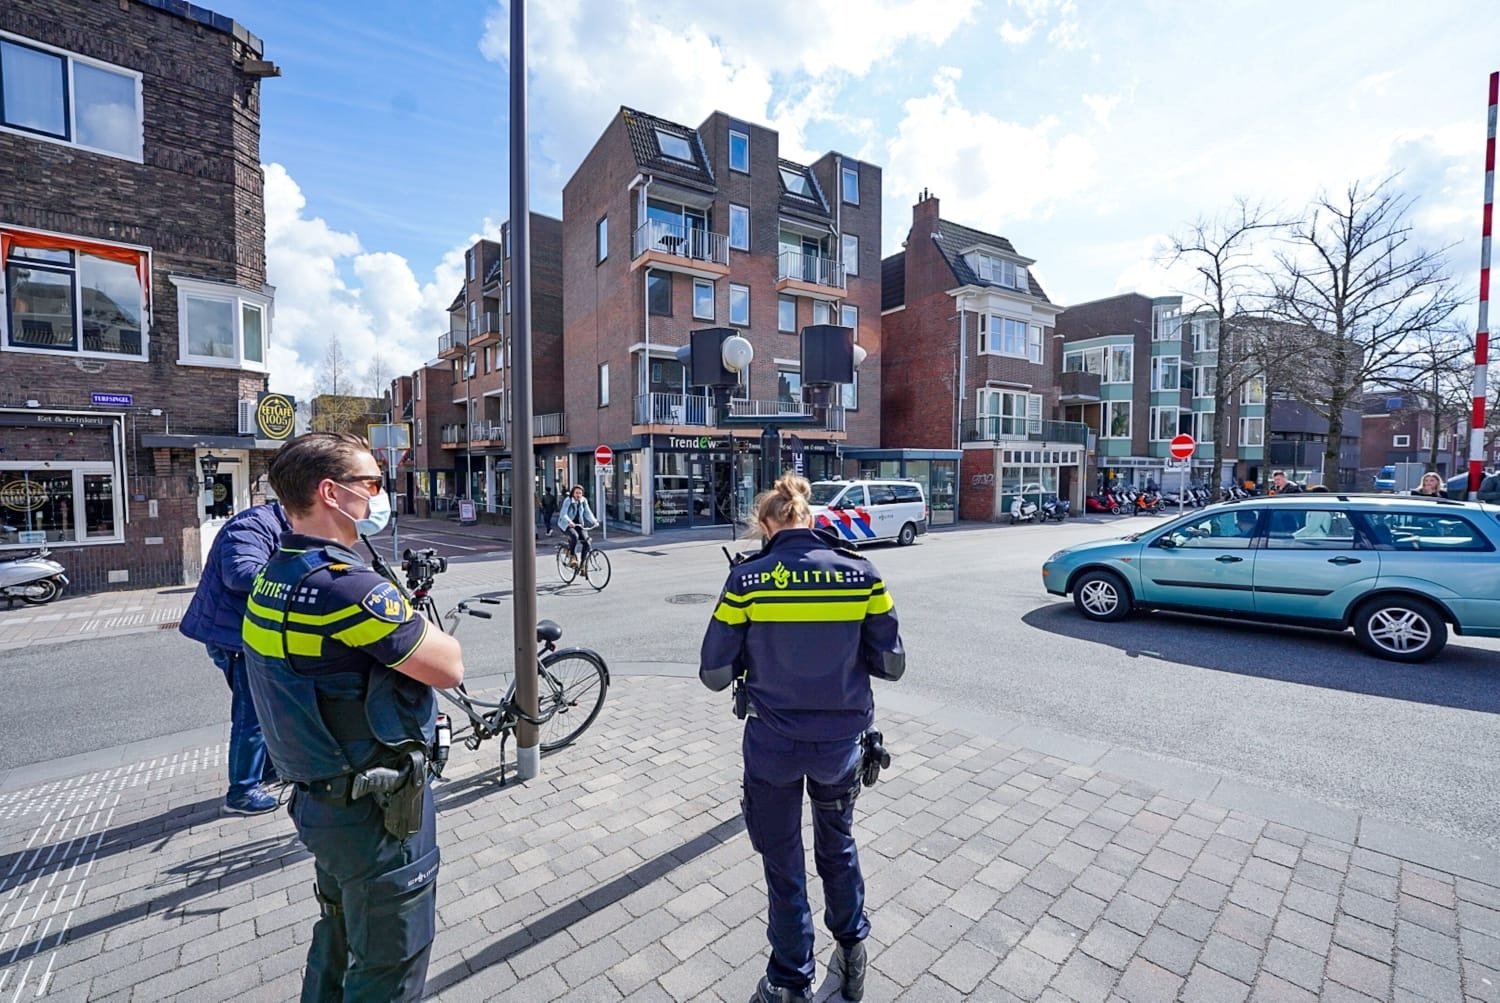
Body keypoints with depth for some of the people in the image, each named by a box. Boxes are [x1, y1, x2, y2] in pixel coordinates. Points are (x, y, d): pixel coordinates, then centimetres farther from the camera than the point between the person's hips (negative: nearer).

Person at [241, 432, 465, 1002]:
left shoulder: (272, 578, 1)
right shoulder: (348, 585, -30)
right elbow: (449, 668, -23)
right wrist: (415, 625, -6)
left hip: (319, 799, 9)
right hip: (379, 812, -9)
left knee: (338, 941, 31)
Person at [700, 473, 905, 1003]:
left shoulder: (747, 579, -15)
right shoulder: (861, 573, -10)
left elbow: (715, 673, -10)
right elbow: (891, 663, -4)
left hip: (773, 744, -2)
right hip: (842, 740, 3)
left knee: (783, 862, 21)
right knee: (838, 844, 30)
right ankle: (851, 953, 50)